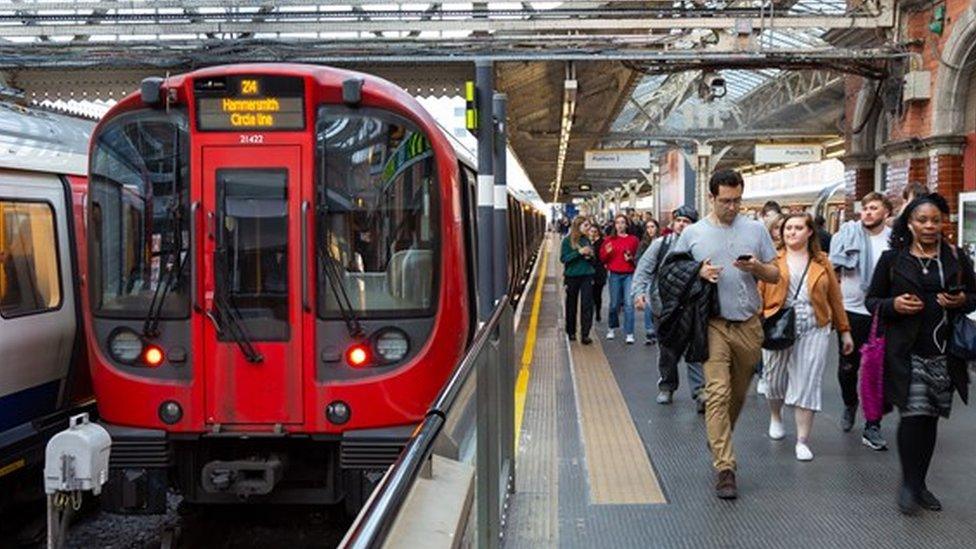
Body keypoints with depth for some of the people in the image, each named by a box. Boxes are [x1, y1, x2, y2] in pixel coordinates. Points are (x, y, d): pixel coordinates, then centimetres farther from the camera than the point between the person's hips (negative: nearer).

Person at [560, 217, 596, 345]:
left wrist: (590, 255, -6)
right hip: (572, 276, -2)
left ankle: (585, 334, -7)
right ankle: (571, 332, 25)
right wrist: (579, 252, -18)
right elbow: (563, 258, -11)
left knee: (587, 305, -7)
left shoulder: (587, 240, 8)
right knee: (571, 305, 10)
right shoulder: (567, 241, -4)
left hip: (587, 276, 2)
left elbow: (593, 257, 18)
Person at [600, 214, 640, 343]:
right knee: (614, 303, 8)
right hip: (615, 275, 1)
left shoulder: (633, 239, 4)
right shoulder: (609, 240, 6)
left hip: (629, 275, -1)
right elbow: (602, 259, 7)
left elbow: (638, 256, 10)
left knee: (629, 304, -8)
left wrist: (632, 258, -10)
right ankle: (612, 328, 30)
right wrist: (607, 252, -13)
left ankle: (629, 333, -5)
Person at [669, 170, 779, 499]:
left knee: (739, 393, 14)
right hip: (713, 324, -3)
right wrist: (699, 274, -13)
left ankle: (718, 440, 38)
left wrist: (757, 268, -12)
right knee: (718, 393, -11)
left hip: (749, 324, 3)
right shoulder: (693, 234, 3)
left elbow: (775, 276, 10)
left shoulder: (756, 230, 7)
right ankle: (725, 469, -10)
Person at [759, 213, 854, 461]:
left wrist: (844, 330, 10)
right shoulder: (773, 260, 4)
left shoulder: (822, 262, 7)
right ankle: (775, 417, 41)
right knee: (775, 379, 11)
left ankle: (803, 441, 3)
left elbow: (835, 298, 10)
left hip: (813, 331, 0)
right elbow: (760, 293, 1)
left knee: (807, 384, -3)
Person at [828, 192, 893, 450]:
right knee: (847, 366, 12)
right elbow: (833, 267, 4)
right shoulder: (848, 233, -2)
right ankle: (850, 404, 41)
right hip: (852, 310, 1)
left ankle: (872, 427, 10)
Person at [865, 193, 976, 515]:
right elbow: (872, 299, 6)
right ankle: (908, 483, 2)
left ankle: (919, 483, 22)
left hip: (944, 353, 3)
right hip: (906, 352, -3)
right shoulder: (892, 259, 2)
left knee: (931, 418, 8)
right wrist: (894, 305, -15)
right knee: (913, 414, -12)